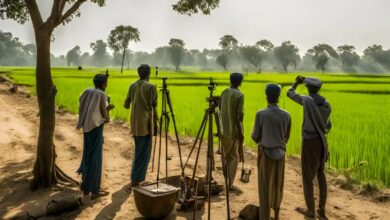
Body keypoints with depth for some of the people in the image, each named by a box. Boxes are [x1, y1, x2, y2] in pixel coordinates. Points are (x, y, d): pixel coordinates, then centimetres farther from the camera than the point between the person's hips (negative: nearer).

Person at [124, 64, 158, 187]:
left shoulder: (132, 86, 7)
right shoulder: (151, 87, -9)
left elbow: (126, 105, 10)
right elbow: (153, 107, -11)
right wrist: (155, 124, -3)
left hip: (135, 124, 6)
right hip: (146, 124, -6)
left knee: (138, 150, 19)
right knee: (143, 152, 0)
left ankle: (136, 177, 26)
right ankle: (136, 179, 0)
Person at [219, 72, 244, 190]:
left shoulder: (224, 92, 5)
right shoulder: (239, 95, -14)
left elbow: (221, 110, 10)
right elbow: (239, 116, -17)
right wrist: (240, 132, -11)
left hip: (224, 130, 6)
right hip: (234, 130, -6)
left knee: (227, 156, 16)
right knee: (234, 157, 4)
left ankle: (226, 181, 22)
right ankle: (230, 183, 3)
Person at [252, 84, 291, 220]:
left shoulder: (261, 114, -14)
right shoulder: (286, 115, -2)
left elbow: (255, 137, -7)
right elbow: (286, 137, 9)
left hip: (266, 154, -4)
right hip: (280, 153, 4)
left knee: (265, 189, 3)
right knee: (277, 185, 19)